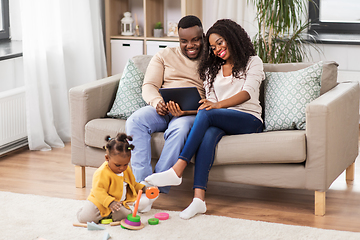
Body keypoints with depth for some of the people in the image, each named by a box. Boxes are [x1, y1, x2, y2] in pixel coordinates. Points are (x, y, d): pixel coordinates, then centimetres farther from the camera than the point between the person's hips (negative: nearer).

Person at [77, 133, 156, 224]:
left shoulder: (126, 170, 6)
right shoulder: (102, 173, -21)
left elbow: (133, 184, 24)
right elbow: (98, 191, -29)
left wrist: (142, 188, 7)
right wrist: (110, 202, -41)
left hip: (121, 202, 6)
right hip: (101, 202, -6)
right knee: (85, 218, -23)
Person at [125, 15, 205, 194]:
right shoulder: (164, 56, 19)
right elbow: (149, 86, 10)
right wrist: (157, 102, -15)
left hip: (191, 114, -2)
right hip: (161, 110, 3)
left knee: (180, 128, -38)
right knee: (135, 121, -29)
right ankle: (142, 184, -37)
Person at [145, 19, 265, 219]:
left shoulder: (253, 62, 10)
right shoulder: (212, 69, 27)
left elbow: (248, 92, -9)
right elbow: (210, 102, 15)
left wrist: (218, 105, -27)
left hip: (248, 119, -4)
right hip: (220, 120, 4)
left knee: (206, 115, -33)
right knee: (208, 135, -35)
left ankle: (177, 171, -38)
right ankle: (199, 198, -48)